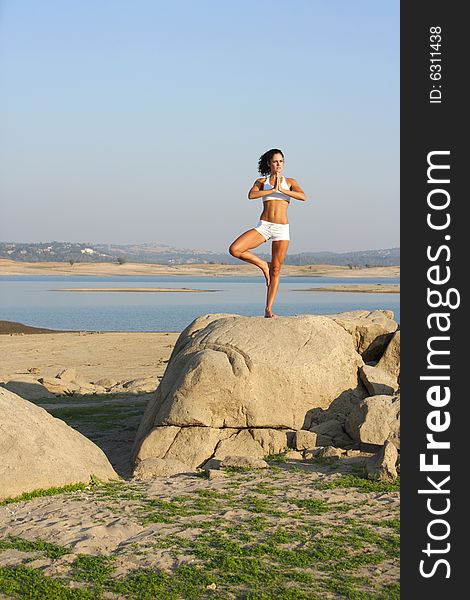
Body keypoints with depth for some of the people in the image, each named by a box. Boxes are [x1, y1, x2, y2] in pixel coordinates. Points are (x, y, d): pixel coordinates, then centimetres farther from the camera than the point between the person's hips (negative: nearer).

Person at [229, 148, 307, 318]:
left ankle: (268, 310, 5)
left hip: (282, 229, 0)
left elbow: (303, 196, -9)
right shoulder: (261, 182, 9)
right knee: (234, 249, -20)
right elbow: (251, 195, -12)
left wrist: (282, 189, -15)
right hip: (263, 226, 0)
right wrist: (272, 190, -15)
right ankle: (263, 265, 3)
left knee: (276, 271, -1)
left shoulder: (290, 182, 10)